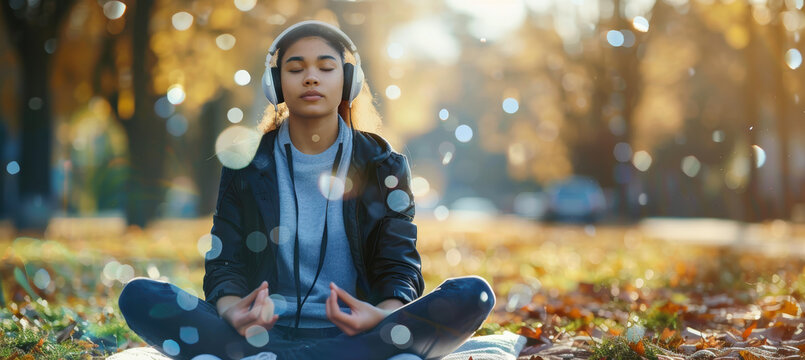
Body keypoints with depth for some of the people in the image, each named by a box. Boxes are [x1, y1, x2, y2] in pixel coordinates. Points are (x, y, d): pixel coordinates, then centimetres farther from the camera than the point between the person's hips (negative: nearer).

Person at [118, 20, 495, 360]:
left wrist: (385, 315, -25)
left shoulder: (382, 166, 8)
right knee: (139, 295, -24)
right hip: (265, 329, 0)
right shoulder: (246, 164, 9)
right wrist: (231, 312, -24)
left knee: (473, 294, -27)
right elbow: (224, 262, 2)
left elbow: (400, 266, 1)